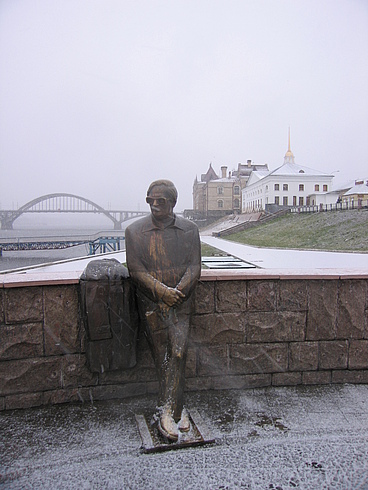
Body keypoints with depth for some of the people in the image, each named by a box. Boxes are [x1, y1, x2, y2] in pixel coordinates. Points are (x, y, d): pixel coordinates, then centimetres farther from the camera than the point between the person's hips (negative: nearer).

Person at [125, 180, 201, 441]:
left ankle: (167, 412, 2)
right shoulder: (135, 231, 0)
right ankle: (178, 409, 21)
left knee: (178, 353, -12)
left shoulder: (189, 229, 2)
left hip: (180, 301, 0)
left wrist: (177, 291, -17)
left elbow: (194, 267, -1)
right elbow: (135, 269, -6)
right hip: (151, 303, 0)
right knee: (163, 358, 5)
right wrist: (162, 290, -19)